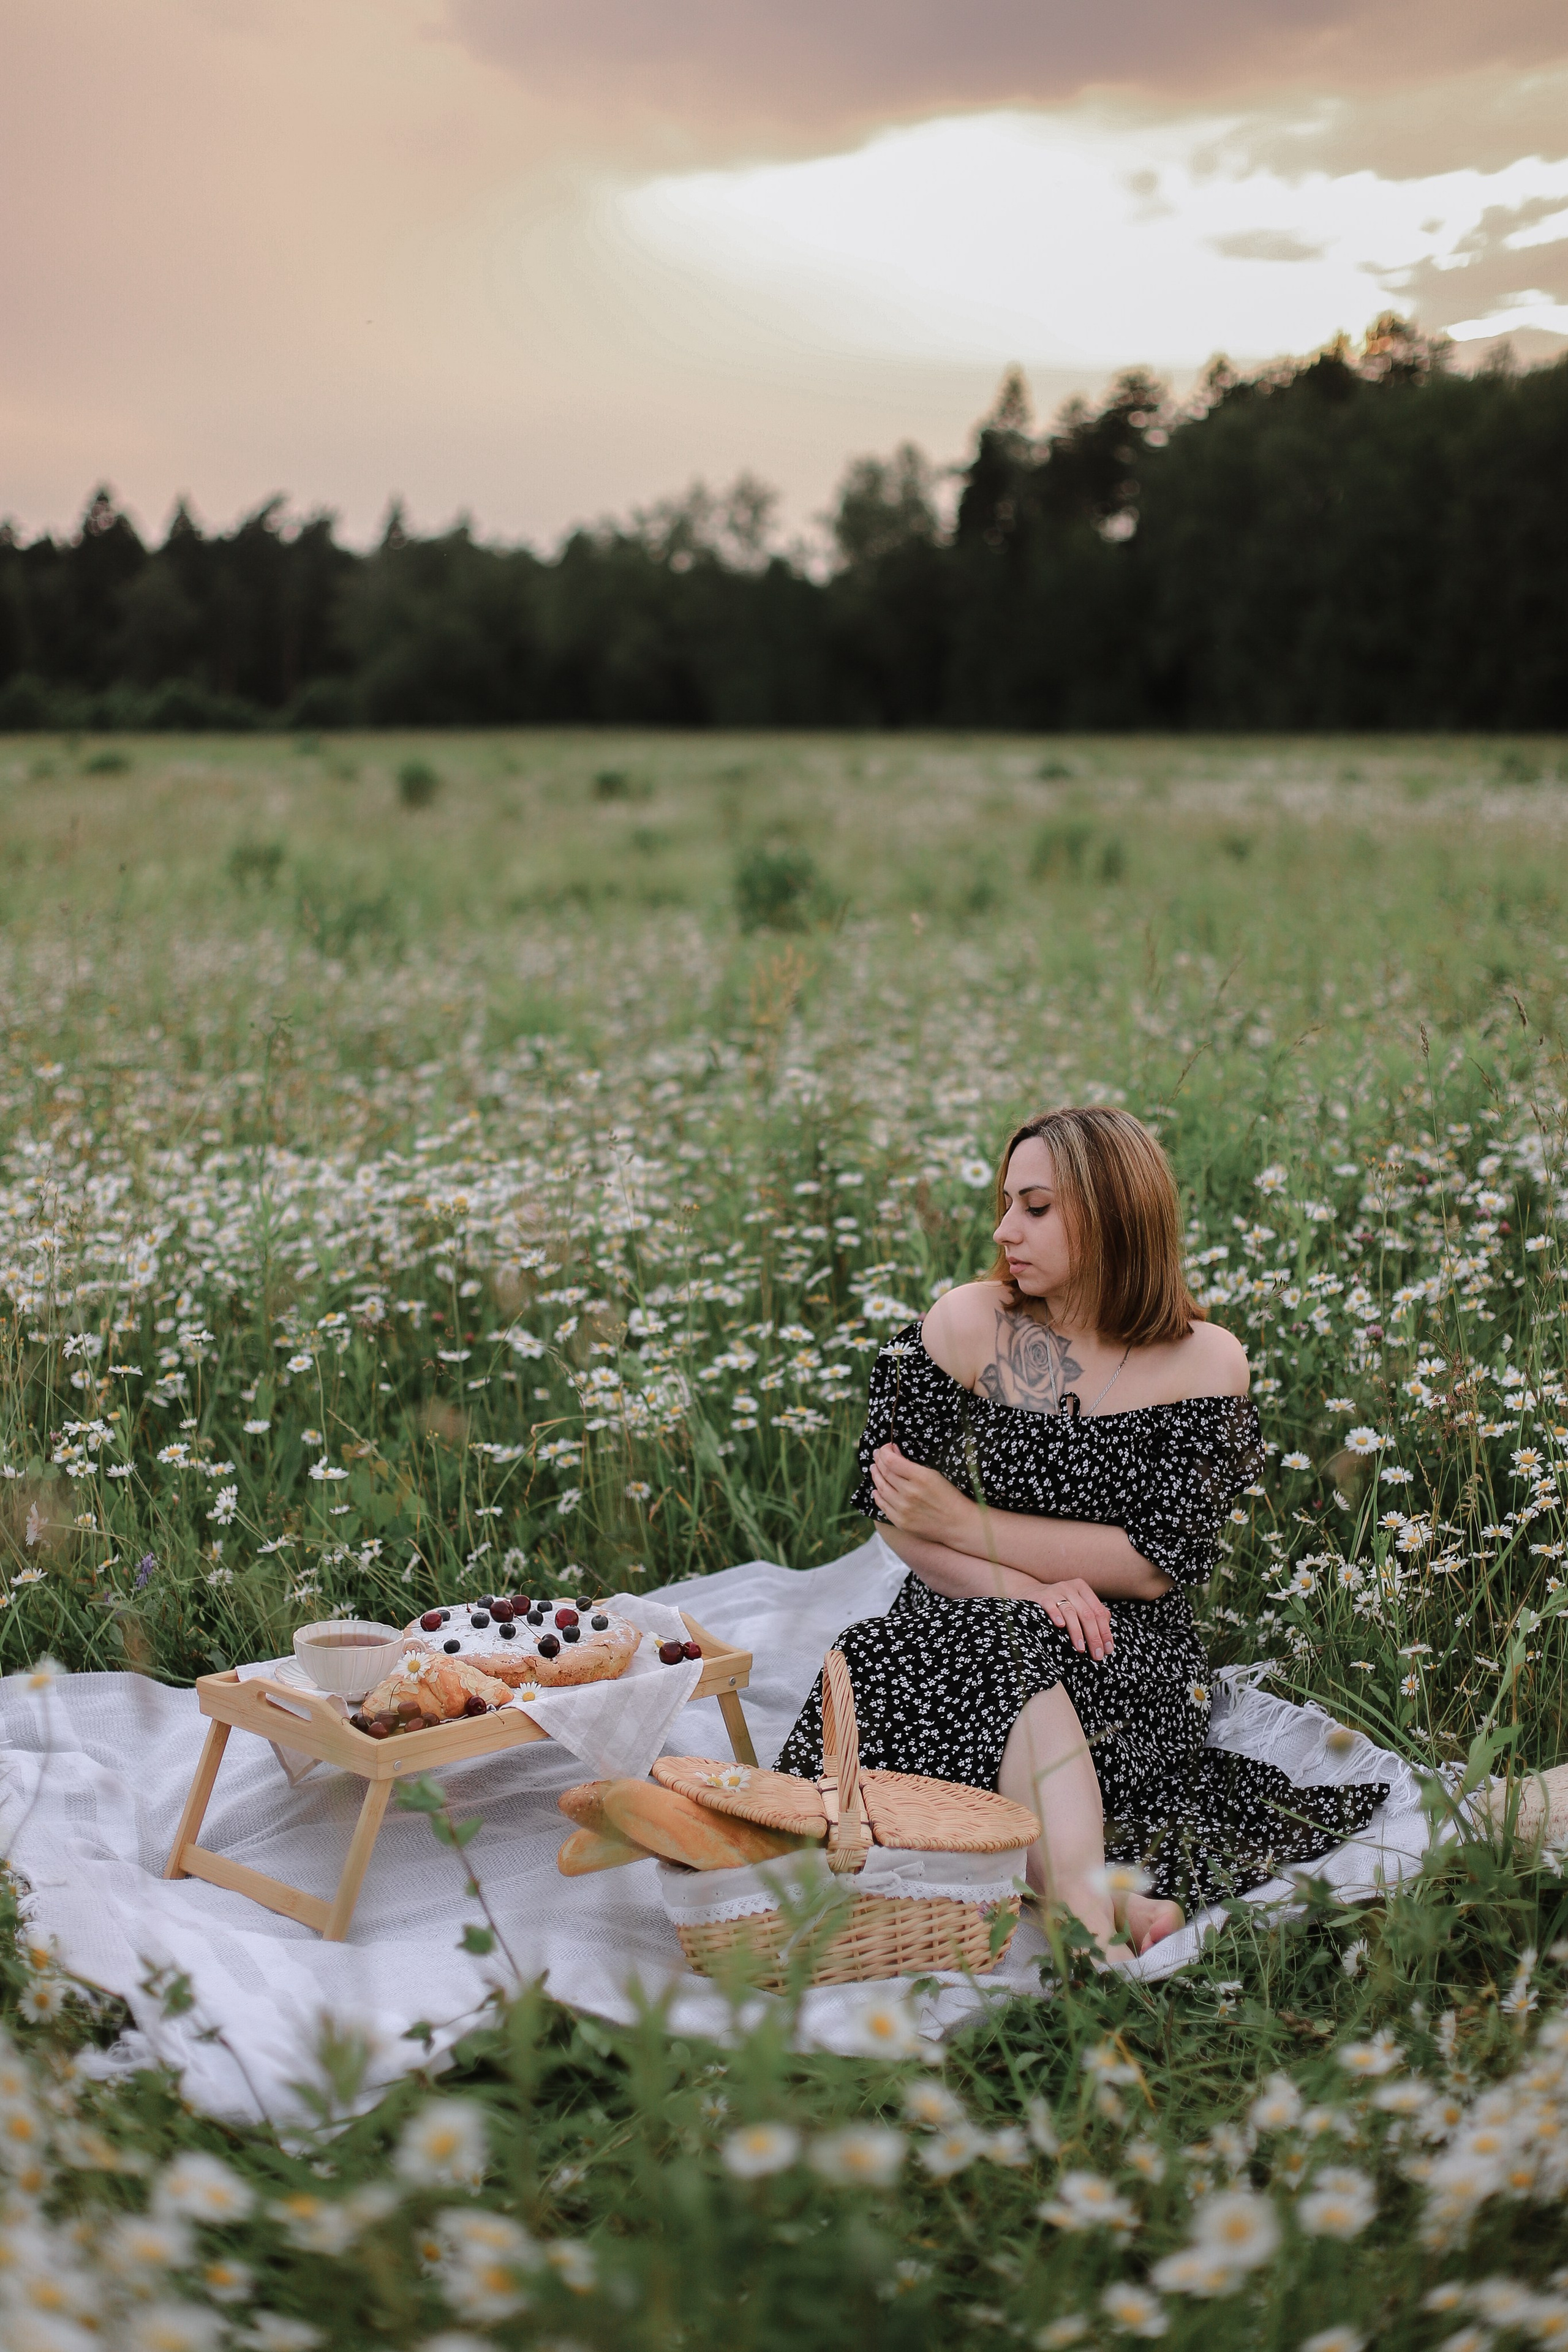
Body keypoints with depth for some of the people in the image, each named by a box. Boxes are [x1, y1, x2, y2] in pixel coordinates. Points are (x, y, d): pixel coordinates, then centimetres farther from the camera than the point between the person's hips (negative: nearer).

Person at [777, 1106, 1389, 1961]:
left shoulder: (1206, 1361, -2)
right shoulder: (968, 1322, 0)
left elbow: (1158, 1562, -8)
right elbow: (894, 1515, 0)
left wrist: (966, 1522, -13)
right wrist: (1021, 1584, -18)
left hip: (1126, 1652, -1)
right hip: (964, 1631, 1)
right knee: (1015, 1653, -34)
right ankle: (1092, 1907, -45)